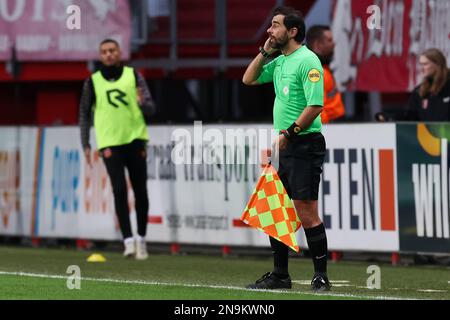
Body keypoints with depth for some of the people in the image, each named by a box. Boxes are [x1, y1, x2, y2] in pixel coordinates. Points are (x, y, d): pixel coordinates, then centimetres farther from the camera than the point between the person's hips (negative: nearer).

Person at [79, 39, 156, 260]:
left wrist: (142, 103, -21)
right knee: (119, 189, -14)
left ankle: (141, 239, 17)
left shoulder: (133, 76, 5)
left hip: (135, 140, 1)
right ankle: (128, 241, -17)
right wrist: (85, 145, 6)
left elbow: (150, 110, 2)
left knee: (140, 191, 4)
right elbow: (84, 114, 12)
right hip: (110, 143, -1)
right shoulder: (93, 81, 5)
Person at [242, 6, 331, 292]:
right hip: (284, 147, 9)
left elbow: (315, 106, -20)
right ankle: (280, 275, 18)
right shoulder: (279, 62, 14)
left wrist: (288, 133, -17)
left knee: (307, 213, -9)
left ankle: (321, 277, -2)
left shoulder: (307, 61, -13)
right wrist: (265, 52, 11)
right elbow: (249, 79, 24)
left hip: (305, 146, -9)